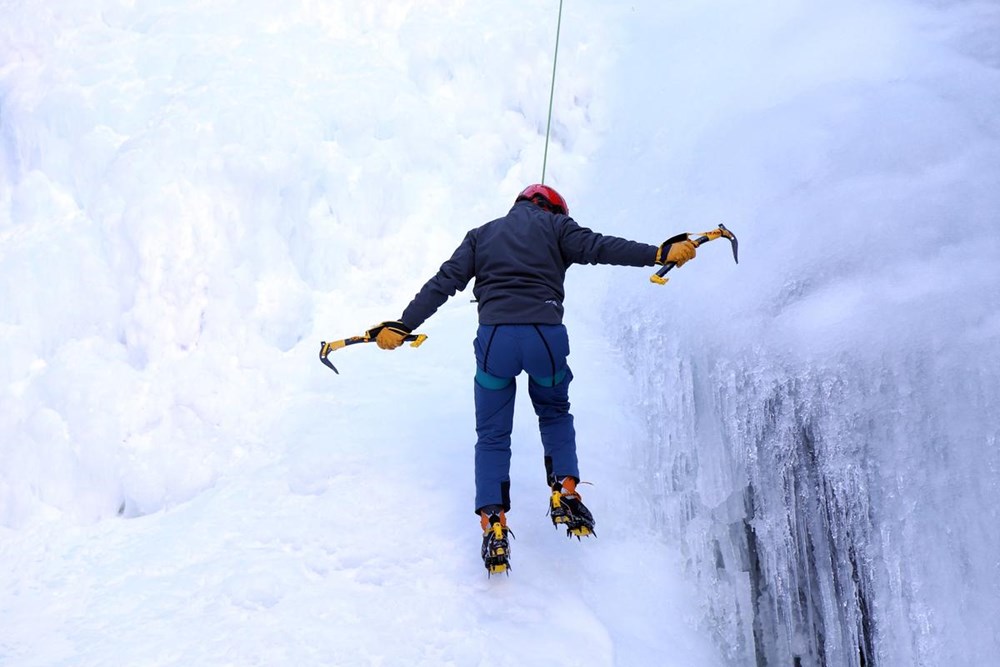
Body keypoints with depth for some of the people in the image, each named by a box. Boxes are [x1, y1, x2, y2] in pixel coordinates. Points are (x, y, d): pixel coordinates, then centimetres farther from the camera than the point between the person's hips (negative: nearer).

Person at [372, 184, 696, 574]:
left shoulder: (481, 235, 23)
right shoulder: (555, 225, 16)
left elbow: (445, 282, 13)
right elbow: (598, 248, 1)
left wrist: (403, 325, 11)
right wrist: (661, 253, -2)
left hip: (494, 337, 1)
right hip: (546, 335, -1)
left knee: (492, 435, 14)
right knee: (555, 414, 27)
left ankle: (493, 523, 1)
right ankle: (565, 491, 10)